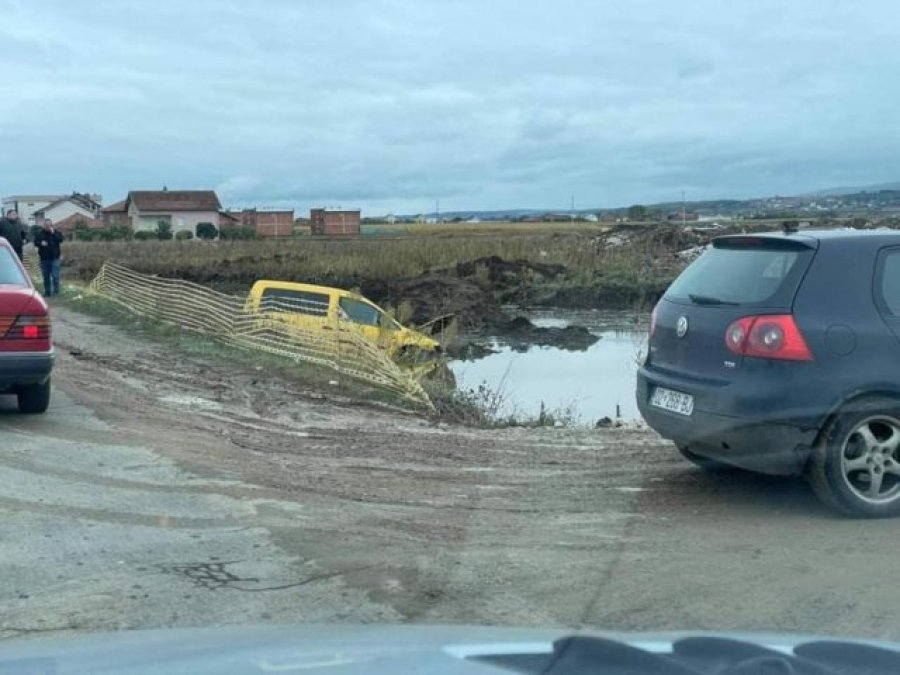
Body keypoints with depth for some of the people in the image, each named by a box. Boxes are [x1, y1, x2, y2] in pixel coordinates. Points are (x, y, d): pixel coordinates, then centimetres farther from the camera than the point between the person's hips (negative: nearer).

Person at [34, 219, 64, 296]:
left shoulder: (56, 233, 4)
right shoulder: (39, 234, 8)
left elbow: (60, 240, -11)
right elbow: (35, 243, 5)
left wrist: (53, 233, -16)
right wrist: (41, 243, -15)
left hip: (54, 258, -2)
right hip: (44, 258, 2)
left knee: (55, 275, -10)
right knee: (46, 277, 9)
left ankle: (56, 291, -4)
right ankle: (47, 291, 17)